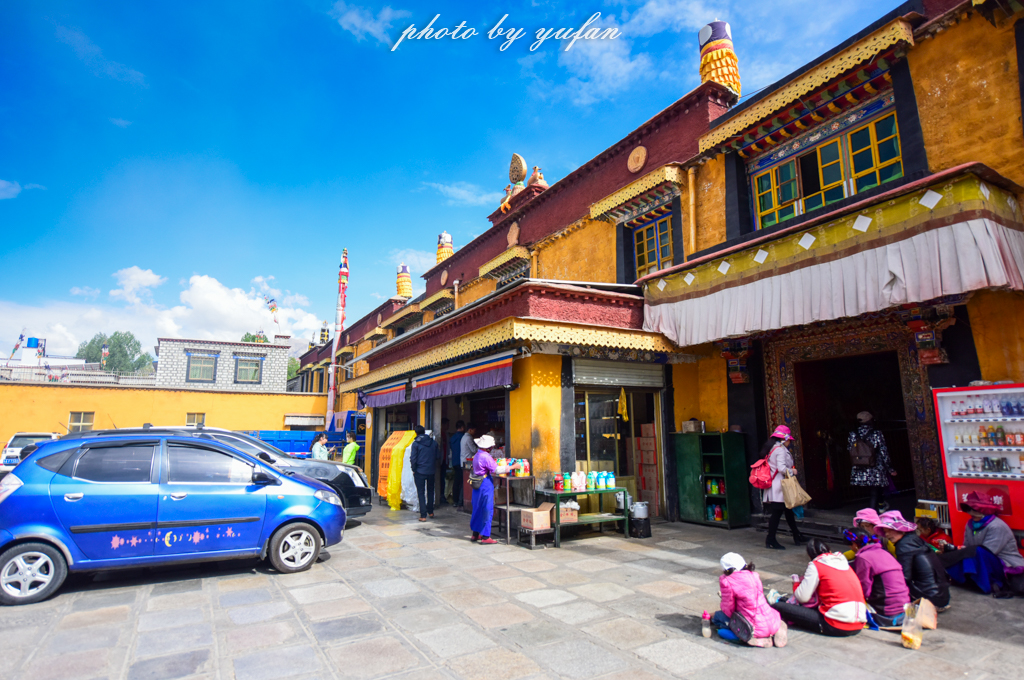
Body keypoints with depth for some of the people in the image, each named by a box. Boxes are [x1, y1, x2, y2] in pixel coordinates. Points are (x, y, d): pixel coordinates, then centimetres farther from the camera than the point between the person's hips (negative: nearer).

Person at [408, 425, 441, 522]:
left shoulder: (415, 443, -9)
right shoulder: (433, 442, 2)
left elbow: (413, 459, -11)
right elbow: (438, 457, 6)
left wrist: (414, 469, 2)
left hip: (420, 471, -3)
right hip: (431, 471, 4)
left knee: (421, 493, 4)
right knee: (430, 491, 20)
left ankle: (423, 515, 2)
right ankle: (430, 512, 28)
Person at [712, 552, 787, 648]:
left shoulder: (727, 581, -14)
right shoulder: (754, 575, 5)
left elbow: (728, 610, -8)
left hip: (756, 628, -6)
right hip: (773, 624, 7)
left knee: (717, 616, 10)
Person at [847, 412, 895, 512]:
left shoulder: (853, 435, 0)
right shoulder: (877, 433, -7)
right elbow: (883, 453, -5)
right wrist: (890, 469, 4)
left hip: (859, 473, 3)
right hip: (875, 472, -3)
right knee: (874, 495, 8)